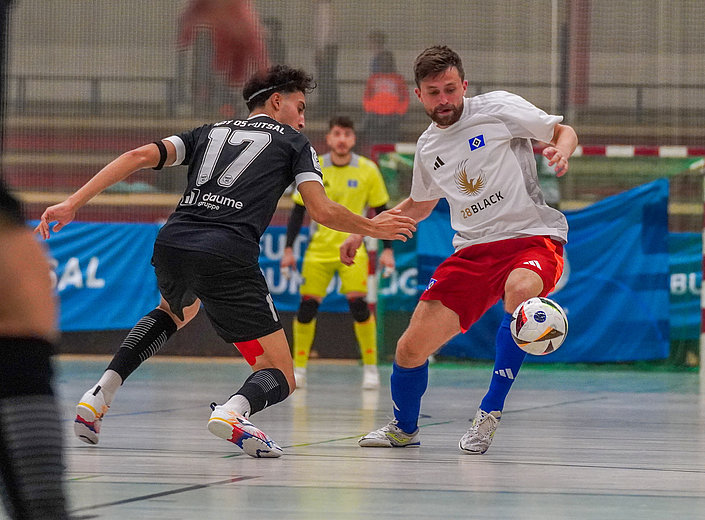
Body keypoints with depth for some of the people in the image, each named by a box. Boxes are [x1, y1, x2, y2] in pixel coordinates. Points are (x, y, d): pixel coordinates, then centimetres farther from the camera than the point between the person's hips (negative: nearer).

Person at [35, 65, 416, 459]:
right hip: (228, 257, -5)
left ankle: (101, 394, 22)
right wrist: (373, 227, 23)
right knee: (280, 379, 4)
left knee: (176, 311, 41)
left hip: (171, 246, 5)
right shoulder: (293, 142, 17)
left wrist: (74, 203, 9)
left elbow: (141, 155, 12)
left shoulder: (209, 132, 26)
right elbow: (323, 211, 5)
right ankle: (234, 411, -33)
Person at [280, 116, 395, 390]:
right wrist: (289, 249, 0)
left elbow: (381, 211, 4)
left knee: (358, 303, -16)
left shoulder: (367, 170, -2)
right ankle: (299, 368, 11)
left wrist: (387, 249, -2)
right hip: (319, 249, 2)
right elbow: (299, 211, 5)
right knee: (307, 305, -4)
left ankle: (370, 368, -3)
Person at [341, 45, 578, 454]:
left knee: (520, 289, -41)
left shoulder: (499, 108, -1)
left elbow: (564, 131, 4)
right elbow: (420, 205, 32)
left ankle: (490, 413, -26)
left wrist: (561, 151, -19)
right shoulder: (428, 147, 14)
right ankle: (404, 428, 28)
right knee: (411, 348, -4)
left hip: (533, 237, -5)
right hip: (474, 250, 5)